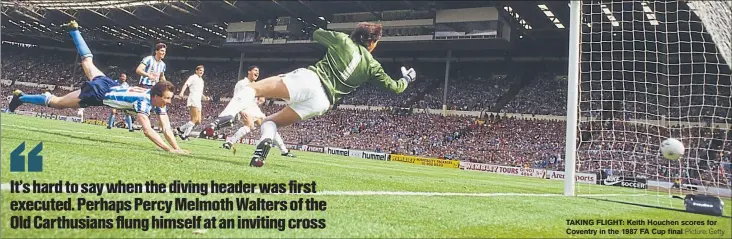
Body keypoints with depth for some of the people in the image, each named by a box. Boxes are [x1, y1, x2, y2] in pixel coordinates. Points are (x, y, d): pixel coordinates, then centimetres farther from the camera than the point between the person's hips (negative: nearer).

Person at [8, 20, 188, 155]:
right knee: (56, 103, 11)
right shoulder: (144, 100, -36)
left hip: (107, 84, 7)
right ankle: (21, 97, 27)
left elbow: (166, 128, -13)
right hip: (98, 92, -7)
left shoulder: (158, 99, -14)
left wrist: (177, 148, -24)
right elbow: (147, 130, -45)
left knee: (87, 61, 33)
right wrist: (169, 150, -49)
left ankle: (73, 29, 50)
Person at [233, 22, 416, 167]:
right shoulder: (372, 65, 15)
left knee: (252, 88, -7)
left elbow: (316, 34, 32)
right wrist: (407, 79, 47)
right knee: (271, 122, 18)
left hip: (309, 78, -2)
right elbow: (395, 87, 25)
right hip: (322, 102, 2)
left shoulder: (342, 39, 12)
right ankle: (266, 139, -19)